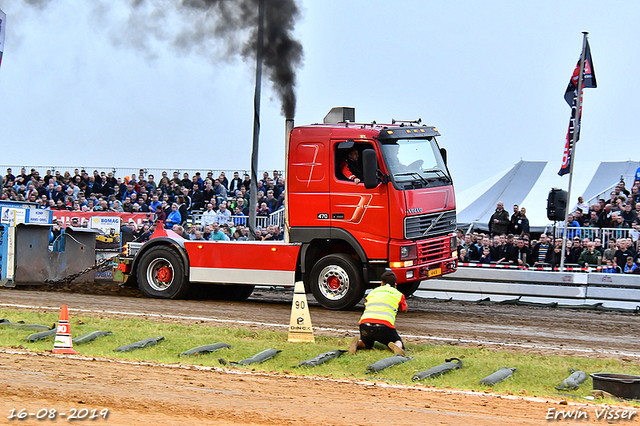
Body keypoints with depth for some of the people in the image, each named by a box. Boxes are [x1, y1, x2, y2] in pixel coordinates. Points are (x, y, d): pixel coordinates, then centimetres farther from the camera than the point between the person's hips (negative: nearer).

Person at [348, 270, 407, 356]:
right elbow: (404, 309, 39)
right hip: (384, 325, -3)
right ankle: (395, 346, -22)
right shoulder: (398, 294, 19)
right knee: (399, 343, 14)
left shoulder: (372, 292, 27)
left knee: (367, 344, 29)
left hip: (365, 324, 3)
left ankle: (357, 343, -5)